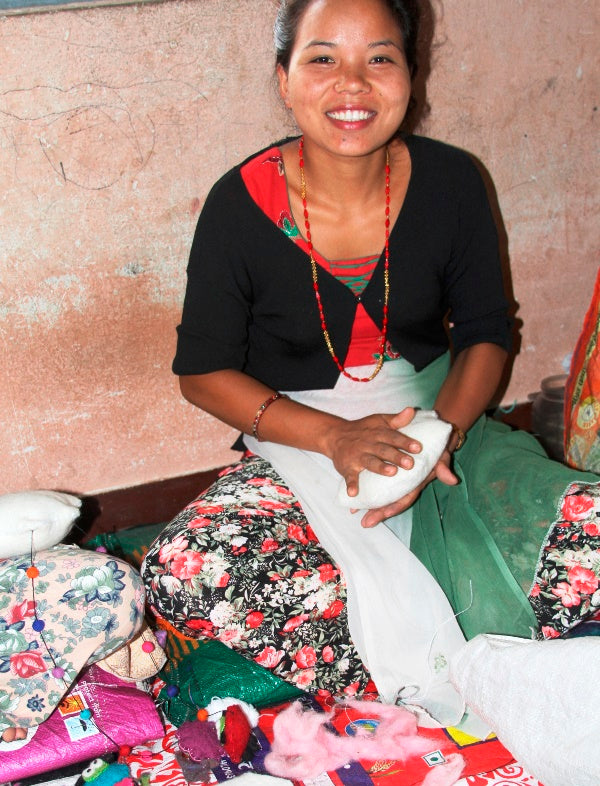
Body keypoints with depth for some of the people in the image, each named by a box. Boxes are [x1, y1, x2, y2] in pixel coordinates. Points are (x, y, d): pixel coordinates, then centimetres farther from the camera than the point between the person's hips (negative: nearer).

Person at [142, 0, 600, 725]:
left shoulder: (451, 182, -6)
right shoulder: (240, 206, -12)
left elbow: (485, 334, 3)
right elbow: (204, 371, -6)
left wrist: (439, 435, -17)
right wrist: (335, 437, -20)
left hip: (438, 420, 2)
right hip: (299, 445, -1)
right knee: (180, 573, -31)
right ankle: (438, 685, -21)